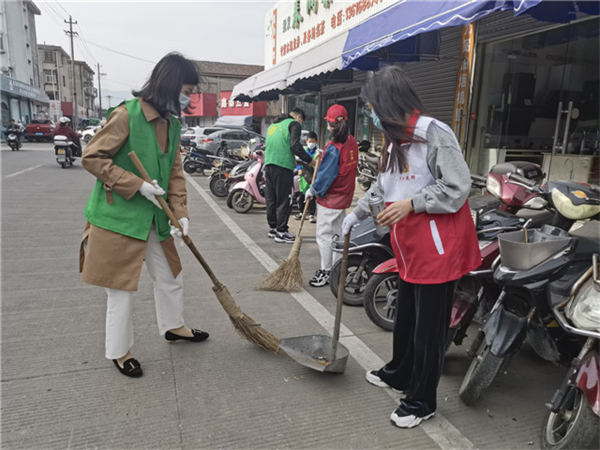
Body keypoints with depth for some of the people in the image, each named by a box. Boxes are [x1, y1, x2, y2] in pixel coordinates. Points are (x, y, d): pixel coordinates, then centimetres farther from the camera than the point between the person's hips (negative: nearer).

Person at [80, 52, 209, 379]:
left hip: (155, 219, 7)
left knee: (170, 277, 19)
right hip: (118, 217, -7)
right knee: (121, 289, 6)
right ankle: (119, 352, 26)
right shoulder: (127, 114, -16)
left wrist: (180, 213, -4)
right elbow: (92, 158, -14)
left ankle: (173, 327, 43)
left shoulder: (172, 124, 7)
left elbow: (175, 173, 8)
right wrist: (137, 185, -20)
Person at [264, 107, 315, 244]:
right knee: (284, 200, -3)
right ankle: (281, 232, 0)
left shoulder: (274, 124, 26)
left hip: (268, 164, 8)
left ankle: (273, 228, 22)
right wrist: (309, 160, -5)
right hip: (283, 166, -8)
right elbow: (295, 145, -12)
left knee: (271, 198, 13)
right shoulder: (295, 124, 2)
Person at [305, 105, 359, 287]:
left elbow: (326, 175, -19)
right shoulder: (352, 142, 4)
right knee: (338, 233, 16)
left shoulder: (333, 148, -20)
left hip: (329, 198, -9)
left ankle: (326, 271, 9)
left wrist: (313, 190, -6)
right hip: (344, 196, 9)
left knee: (324, 234, 1)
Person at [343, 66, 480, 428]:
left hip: (438, 251, -9)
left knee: (429, 327, 4)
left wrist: (411, 204, -22)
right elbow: (383, 186, 24)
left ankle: (422, 401, 22)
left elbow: (457, 186, -21)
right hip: (411, 250, 9)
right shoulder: (398, 140, 13)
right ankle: (399, 373, 44)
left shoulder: (434, 133, -16)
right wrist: (357, 212, 24)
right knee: (405, 318, 23)